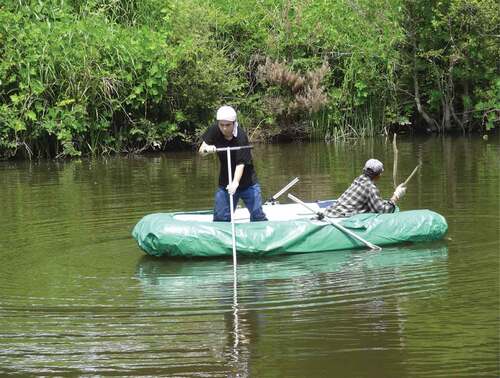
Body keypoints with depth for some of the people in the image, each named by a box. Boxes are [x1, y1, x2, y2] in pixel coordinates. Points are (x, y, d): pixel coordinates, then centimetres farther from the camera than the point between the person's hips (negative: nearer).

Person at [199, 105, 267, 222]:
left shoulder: (241, 137, -23)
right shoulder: (214, 131, -9)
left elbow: (241, 163, -29)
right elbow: (201, 151, -3)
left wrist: (235, 182, -44)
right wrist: (206, 149, -28)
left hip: (248, 183, -4)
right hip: (225, 182, 4)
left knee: (258, 216, -1)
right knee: (220, 218, 1)